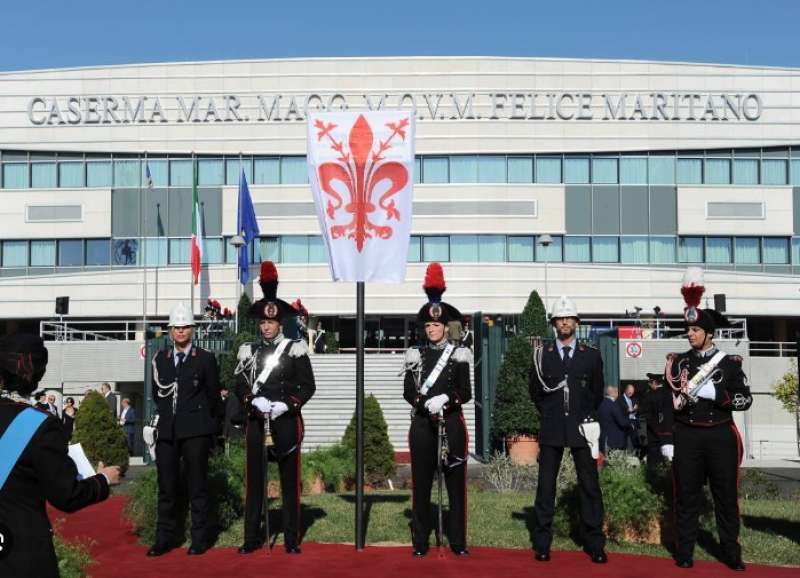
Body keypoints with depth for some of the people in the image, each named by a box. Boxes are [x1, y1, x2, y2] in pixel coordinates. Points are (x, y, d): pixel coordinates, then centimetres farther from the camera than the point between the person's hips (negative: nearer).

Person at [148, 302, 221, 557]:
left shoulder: (205, 359, 2)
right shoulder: (160, 358, 12)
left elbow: (213, 396, 6)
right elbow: (156, 393, 18)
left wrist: (200, 420, 8)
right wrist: (167, 414, 12)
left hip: (195, 431, -3)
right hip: (167, 430, 4)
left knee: (197, 486, 1)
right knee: (166, 487, 6)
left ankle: (200, 538, 9)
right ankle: (165, 538, 15)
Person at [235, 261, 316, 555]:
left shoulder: (296, 348, 0)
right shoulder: (249, 350, 8)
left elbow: (307, 385, -3)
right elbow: (240, 385, 3)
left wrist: (285, 405, -16)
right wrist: (255, 402, -16)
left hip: (286, 421, -2)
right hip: (255, 421, 3)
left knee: (289, 479, 3)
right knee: (253, 479, 6)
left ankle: (291, 539, 9)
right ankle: (252, 538, 14)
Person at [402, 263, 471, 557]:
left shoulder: (458, 355, 2)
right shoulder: (416, 355, 6)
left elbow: (466, 393, -4)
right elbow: (408, 392, 0)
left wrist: (446, 399, -22)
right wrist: (427, 403, -19)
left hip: (451, 424, -1)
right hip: (422, 425, 1)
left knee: (456, 482, 3)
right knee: (421, 483, 4)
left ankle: (458, 541, 11)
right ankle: (420, 542, 12)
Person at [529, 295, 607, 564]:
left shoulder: (591, 355, 6)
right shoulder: (542, 354, 6)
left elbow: (597, 393, 14)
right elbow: (535, 391, 13)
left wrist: (585, 416, 10)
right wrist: (550, 414, 9)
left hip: (582, 428, 0)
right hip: (551, 430, 0)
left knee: (590, 486, 1)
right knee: (546, 486, 2)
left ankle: (594, 544, 7)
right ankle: (542, 544, 9)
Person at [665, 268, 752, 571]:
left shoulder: (730, 363, 0)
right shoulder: (678, 361, 5)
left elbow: (745, 400, -5)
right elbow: (672, 401, 7)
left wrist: (715, 393, -16)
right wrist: (666, 441, -1)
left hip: (720, 436, -1)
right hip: (687, 436, 1)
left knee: (726, 495, 5)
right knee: (686, 494, 4)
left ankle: (731, 552, 16)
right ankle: (684, 551, 13)